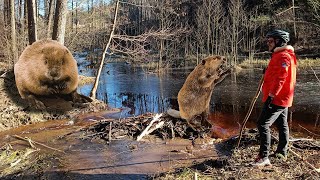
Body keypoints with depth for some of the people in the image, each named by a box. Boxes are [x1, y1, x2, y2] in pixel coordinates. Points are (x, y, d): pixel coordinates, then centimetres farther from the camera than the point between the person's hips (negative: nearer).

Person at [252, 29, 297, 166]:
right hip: (282, 99, 11)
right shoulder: (280, 55, 17)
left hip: (277, 99, -11)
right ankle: (282, 152, 32)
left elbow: (280, 78, -25)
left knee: (263, 124, -12)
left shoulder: (283, 56, -17)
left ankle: (264, 157, -11)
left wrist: (271, 96, -27)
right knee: (282, 125, 18)